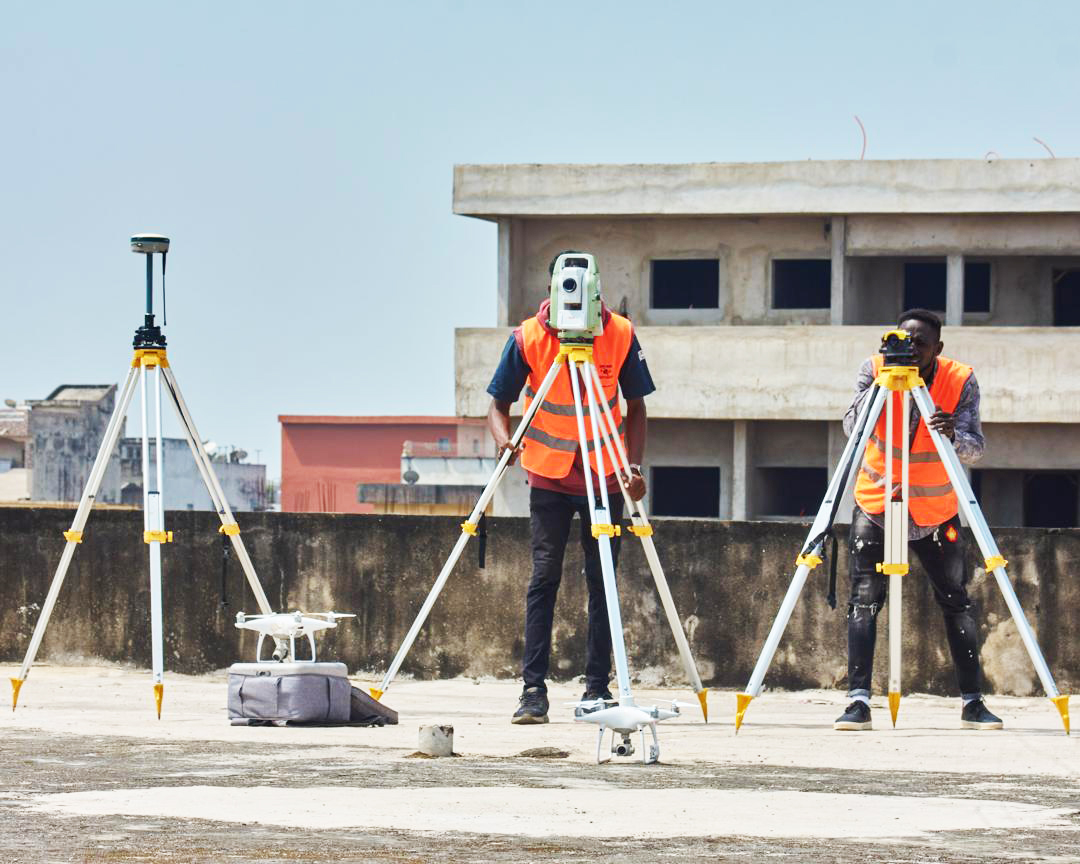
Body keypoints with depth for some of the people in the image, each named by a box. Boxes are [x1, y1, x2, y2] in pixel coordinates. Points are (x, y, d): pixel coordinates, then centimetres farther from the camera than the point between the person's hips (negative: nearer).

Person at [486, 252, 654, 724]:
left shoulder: (621, 336, -7)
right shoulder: (528, 339, -10)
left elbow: (634, 406, 3)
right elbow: (498, 405, -2)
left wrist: (634, 465, -10)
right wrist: (505, 440, -24)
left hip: (604, 477, 1)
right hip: (549, 476, -1)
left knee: (602, 582, 0)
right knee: (544, 575, -8)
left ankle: (598, 689, 5)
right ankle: (533, 690, -8)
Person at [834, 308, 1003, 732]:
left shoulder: (961, 381, -14)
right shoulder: (875, 369, -12)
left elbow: (975, 449, -21)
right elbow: (853, 428, -24)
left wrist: (954, 435, -44)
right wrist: (882, 380, -35)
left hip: (936, 511, 1)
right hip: (875, 505, -1)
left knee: (956, 602, 4)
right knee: (864, 600, -11)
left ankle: (973, 702, 12)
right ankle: (858, 701, -14)